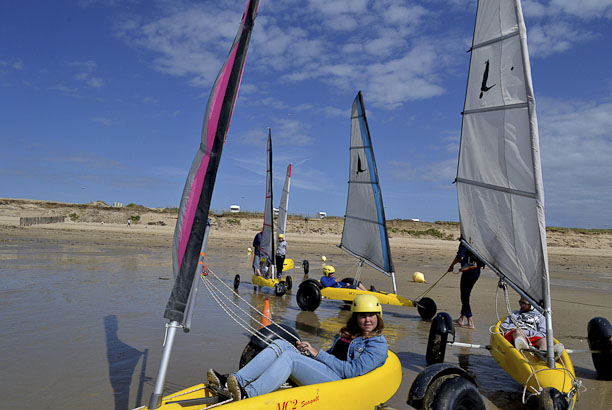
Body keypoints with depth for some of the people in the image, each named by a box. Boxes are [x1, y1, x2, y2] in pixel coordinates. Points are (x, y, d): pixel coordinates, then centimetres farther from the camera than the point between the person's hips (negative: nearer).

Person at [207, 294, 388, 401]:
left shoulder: (378, 344, 1)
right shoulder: (346, 334, 24)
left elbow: (352, 371, -11)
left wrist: (318, 354, -9)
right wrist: (308, 351, 2)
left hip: (339, 382, -7)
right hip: (322, 371, 7)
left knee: (289, 356, -28)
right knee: (280, 344, -12)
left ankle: (246, 396, -39)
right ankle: (232, 382, -22)